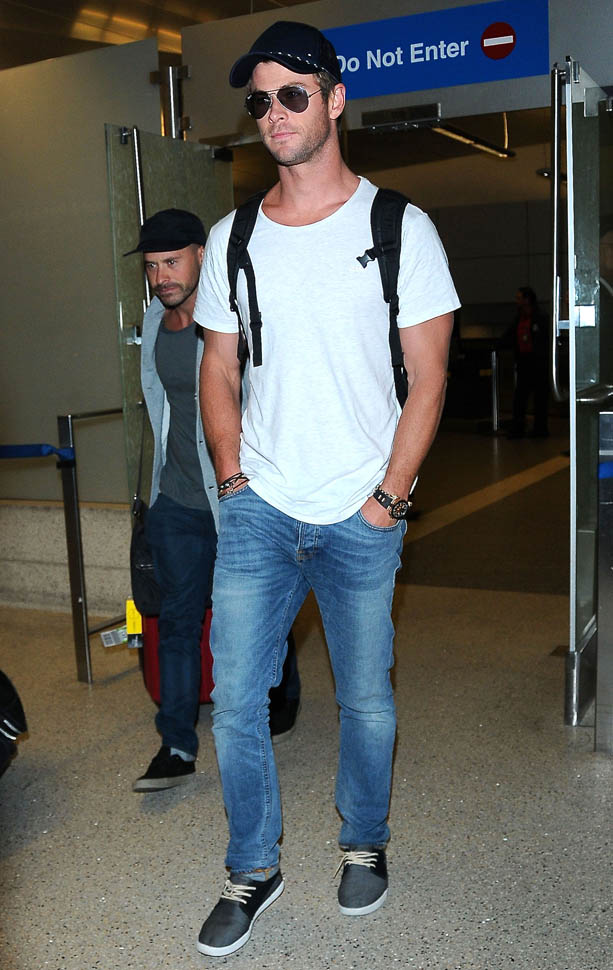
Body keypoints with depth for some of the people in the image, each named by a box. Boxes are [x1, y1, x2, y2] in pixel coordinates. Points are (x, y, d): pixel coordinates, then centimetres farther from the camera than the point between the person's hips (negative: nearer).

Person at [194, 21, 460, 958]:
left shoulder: (400, 229, -2)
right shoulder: (232, 239, 7)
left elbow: (428, 377, -3)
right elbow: (220, 368, 12)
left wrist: (390, 496, -8)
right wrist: (232, 477, 2)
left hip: (360, 517, -2)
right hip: (257, 510, 3)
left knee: (366, 700, 10)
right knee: (236, 698, 3)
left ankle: (365, 844, 36)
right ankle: (253, 869, 25)